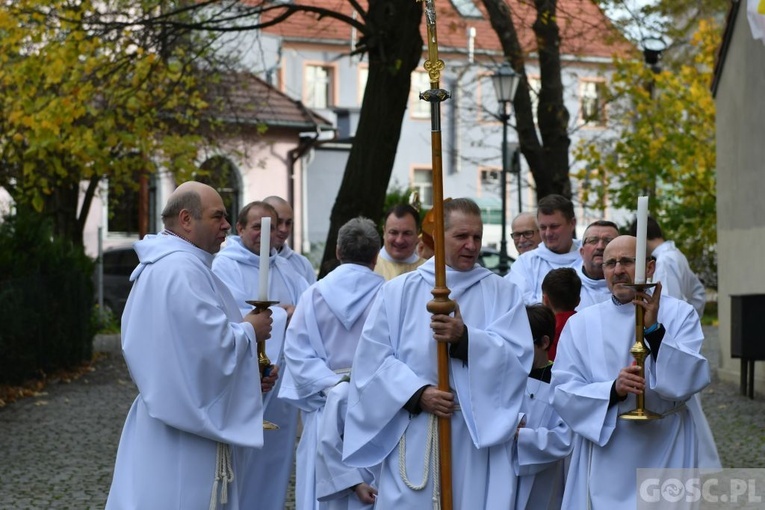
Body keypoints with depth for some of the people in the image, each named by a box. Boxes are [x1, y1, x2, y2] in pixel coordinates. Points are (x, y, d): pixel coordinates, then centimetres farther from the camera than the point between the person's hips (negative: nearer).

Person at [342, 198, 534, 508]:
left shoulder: (503, 293, 8)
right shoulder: (397, 291, 6)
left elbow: (518, 356, -6)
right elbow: (373, 358, -1)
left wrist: (465, 338, -20)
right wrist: (417, 393, -14)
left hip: (479, 438, 0)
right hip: (414, 442, 0)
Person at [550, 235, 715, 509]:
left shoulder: (680, 314, -1)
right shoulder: (581, 323, 2)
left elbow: (693, 379, -12)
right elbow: (562, 391, -5)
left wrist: (654, 330, -22)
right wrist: (613, 390, -21)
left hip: (665, 454, -1)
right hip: (604, 458, 1)